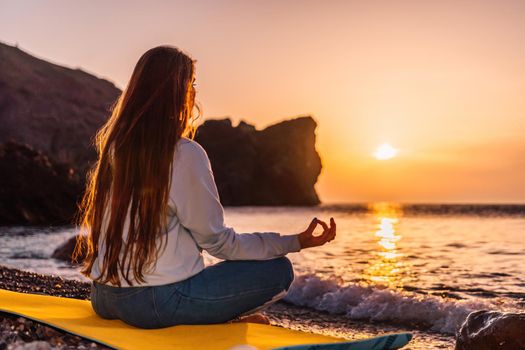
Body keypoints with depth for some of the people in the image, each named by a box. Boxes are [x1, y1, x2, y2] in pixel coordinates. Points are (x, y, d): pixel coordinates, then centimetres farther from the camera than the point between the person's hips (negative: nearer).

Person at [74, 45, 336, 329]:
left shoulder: (113, 146, 6)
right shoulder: (185, 154, -15)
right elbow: (216, 240, -9)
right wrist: (296, 242, -5)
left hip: (103, 298, 8)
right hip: (156, 303, -7)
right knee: (278, 270, 0)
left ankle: (225, 318, 16)